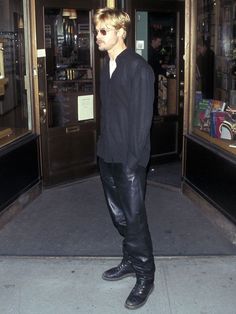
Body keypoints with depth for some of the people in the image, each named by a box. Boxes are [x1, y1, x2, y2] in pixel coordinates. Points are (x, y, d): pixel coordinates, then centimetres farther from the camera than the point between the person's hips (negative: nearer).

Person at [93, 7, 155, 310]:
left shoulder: (138, 68, -13)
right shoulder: (107, 65, 10)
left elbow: (143, 117, -16)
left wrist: (133, 160, -17)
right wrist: (103, 147, 10)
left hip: (129, 158, -8)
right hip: (108, 154, 8)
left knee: (134, 217, 0)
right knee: (118, 213, 17)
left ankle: (145, 275, 17)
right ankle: (131, 261, 35)